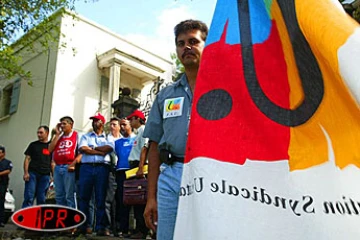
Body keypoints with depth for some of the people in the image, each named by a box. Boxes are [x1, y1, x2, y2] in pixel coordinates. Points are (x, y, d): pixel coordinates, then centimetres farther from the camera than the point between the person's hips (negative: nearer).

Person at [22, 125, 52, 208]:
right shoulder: (33, 145, 10)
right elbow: (27, 159, 6)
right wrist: (26, 173, -6)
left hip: (45, 175, 1)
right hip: (32, 173, -1)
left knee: (41, 199, 4)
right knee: (29, 197, -7)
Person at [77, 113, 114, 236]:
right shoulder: (86, 136, 19)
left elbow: (109, 148, -6)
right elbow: (82, 149, -1)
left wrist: (91, 148, -1)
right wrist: (100, 152, -4)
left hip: (102, 168, -1)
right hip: (86, 167, 1)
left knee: (101, 198, -2)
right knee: (84, 197, 0)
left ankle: (100, 227, 1)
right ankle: (82, 226, 7)